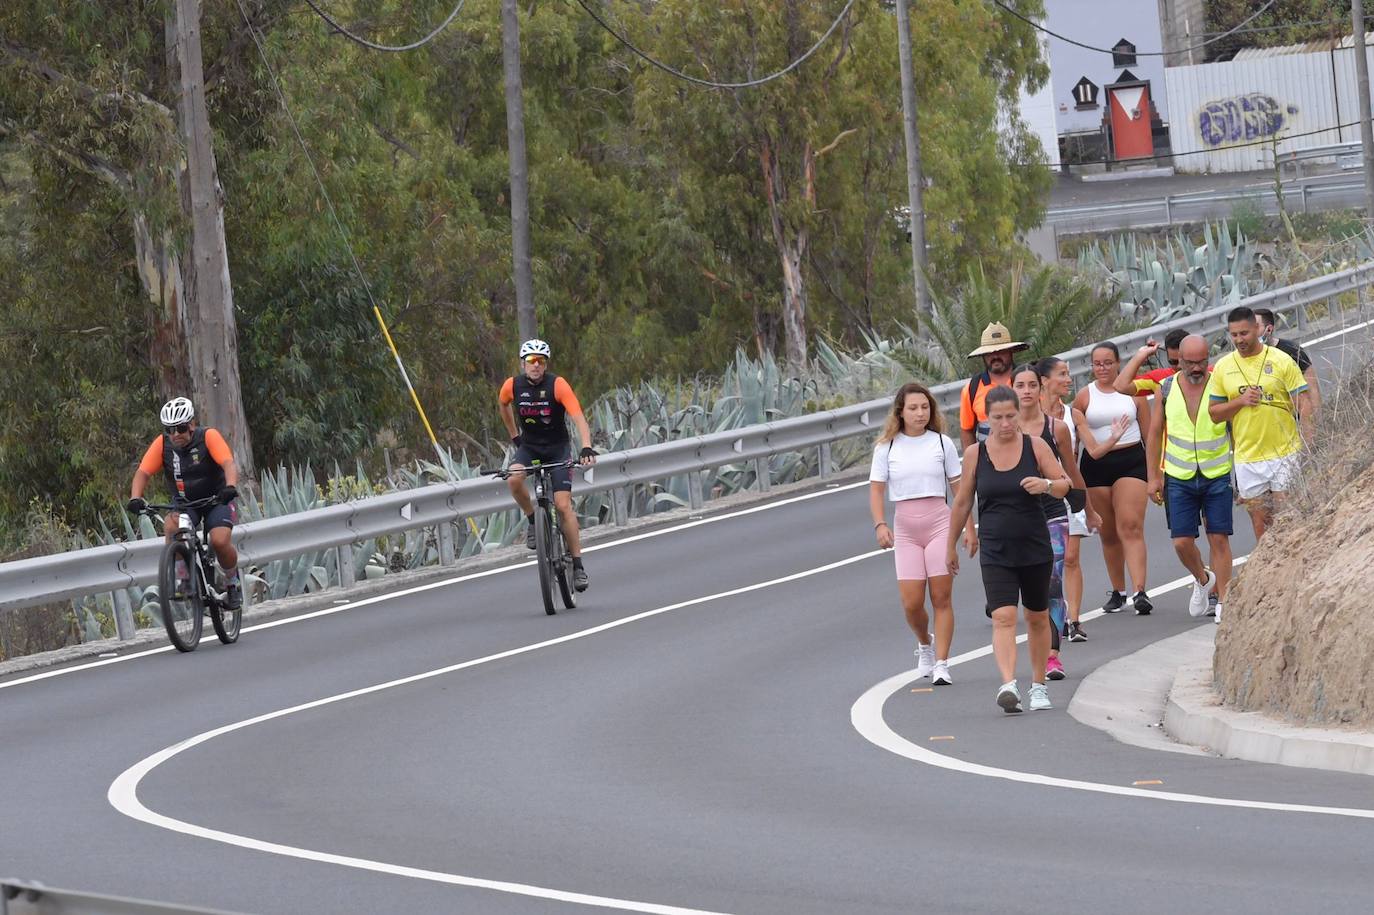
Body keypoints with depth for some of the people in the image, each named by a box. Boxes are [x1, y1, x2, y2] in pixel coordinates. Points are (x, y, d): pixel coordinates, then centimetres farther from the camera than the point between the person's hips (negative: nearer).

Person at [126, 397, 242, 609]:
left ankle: (232, 581, 4)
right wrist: (135, 498, -36)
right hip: (184, 503, 2)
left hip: (216, 500, -2)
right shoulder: (162, 444, -11)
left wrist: (230, 487, -53)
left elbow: (228, 464, -32)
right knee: (171, 527, -30)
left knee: (220, 541, -27)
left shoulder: (208, 436, -19)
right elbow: (143, 472, -17)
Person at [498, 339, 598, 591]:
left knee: (563, 505, -14)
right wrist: (514, 435, 15)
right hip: (529, 446, 3)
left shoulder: (558, 385, -19)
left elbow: (579, 419, -27)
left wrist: (587, 448, -41)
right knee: (514, 478, -31)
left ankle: (578, 565, -7)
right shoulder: (512, 386, -9)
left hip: (557, 447, -3)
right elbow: (503, 405, 16)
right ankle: (533, 520, -4)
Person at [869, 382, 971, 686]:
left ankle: (941, 664, 0)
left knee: (941, 598, -5)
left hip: (939, 523, -1)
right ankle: (924, 644, 27)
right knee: (911, 602, -4)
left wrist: (969, 527, 3)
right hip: (905, 529, 1)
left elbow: (959, 487, 7)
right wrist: (880, 524, -9)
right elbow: (876, 489, 5)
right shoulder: (887, 447, 4)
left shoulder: (942, 443, 3)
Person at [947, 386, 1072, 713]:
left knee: (1037, 618, 12)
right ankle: (1008, 685, -29)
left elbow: (1065, 485, 2)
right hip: (995, 551, -1)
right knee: (1003, 617, -17)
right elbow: (962, 503, 9)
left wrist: (1046, 484, -21)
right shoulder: (975, 453, -1)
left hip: (1035, 548, 1)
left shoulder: (1035, 446, -2)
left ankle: (1038, 686, 27)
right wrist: (951, 545, 14)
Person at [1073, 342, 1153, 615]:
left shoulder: (1132, 392, 5)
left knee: (1131, 527, -14)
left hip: (1131, 461, -2)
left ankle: (1140, 591, -22)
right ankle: (1117, 592, 17)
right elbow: (1074, 435, 9)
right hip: (1096, 467, 2)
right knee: (1108, 533, 7)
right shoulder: (1084, 397, 5)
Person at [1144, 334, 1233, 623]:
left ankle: (1223, 600, 5)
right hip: (1179, 478, 2)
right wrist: (1154, 477, 4)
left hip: (1217, 477, -2)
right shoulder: (1166, 390, 2)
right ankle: (1202, 580, 27)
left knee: (1219, 539, -2)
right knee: (1182, 542, -1)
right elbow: (1154, 435, 8)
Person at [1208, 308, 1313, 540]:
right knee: (1260, 522, 5)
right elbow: (1213, 413, 9)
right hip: (1247, 458, 3)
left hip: (1285, 454, -3)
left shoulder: (1281, 361, -3)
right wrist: (1240, 401, -10)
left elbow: (1304, 403, -5)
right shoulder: (1223, 367, 5)